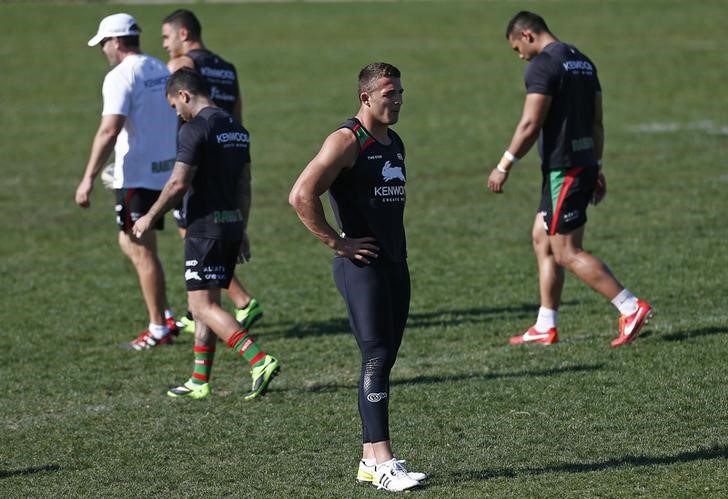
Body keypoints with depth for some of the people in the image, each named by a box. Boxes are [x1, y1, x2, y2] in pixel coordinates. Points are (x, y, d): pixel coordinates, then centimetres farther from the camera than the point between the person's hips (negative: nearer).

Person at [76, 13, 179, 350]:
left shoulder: (121, 77, -14)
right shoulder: (161, 71, 11)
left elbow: (109, 130, -23)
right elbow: (181, 118, 17)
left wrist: (89, 178, -23)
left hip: (137, 176, -8)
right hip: (166, 170, 8)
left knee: (141, 251, -1)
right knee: (130, 243, 19)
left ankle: (159, 330, 2)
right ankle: (164, 316, 16)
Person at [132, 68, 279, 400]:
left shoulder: (195, 129, -14)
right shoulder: (237, 129, 13)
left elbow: (178, 183, -17)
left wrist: (150, 218, -5)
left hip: (205, 229, -9)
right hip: (232, 227, 9)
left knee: (203, 306, -8)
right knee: (205, 303, 14)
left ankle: (260, 360, -22)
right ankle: (200, 381, 16)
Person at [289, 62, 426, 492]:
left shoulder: (395, 143, 15)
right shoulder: (347, 142, -12)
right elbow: (301, 196, -21)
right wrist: (337, 242, -16)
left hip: (395, 263, 8)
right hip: (363, 265, -8)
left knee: (384, 360, 9)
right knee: (377, 358, -12)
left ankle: (371, 459, 14)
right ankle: (383, 463, -14)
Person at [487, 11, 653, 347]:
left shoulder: (543, 65, -13)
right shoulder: (583, 62, 14)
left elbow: (530, 124, -18)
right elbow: (597, 122, 17)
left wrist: (504, 165, -12)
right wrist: (596, 167, 21)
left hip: (562, 168, -10)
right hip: (584, 164, 10)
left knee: (567, 253, -5)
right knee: (542, 240, 15)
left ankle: (631, 308, -8)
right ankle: (545, 327, 15)